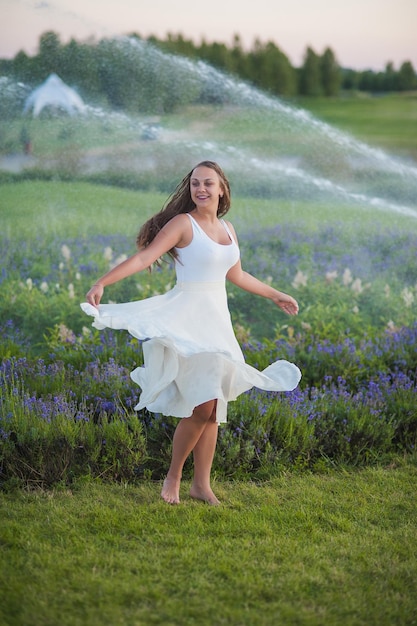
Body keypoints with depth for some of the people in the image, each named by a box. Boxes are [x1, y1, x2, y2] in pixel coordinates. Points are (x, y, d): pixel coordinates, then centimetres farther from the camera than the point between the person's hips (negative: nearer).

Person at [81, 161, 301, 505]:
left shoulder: (228, 228, 13)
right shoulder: (183, 223, -7)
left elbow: (237, 275, 27)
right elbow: (144, 257, -17)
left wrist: (275, 295, 37)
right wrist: (102, 283, -30)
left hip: (217, 318, 7)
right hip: (188, 317, -7)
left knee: (214, 405, 7)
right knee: (203, 404, -15)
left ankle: (202, 484, 15)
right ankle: (173, 477, 2)